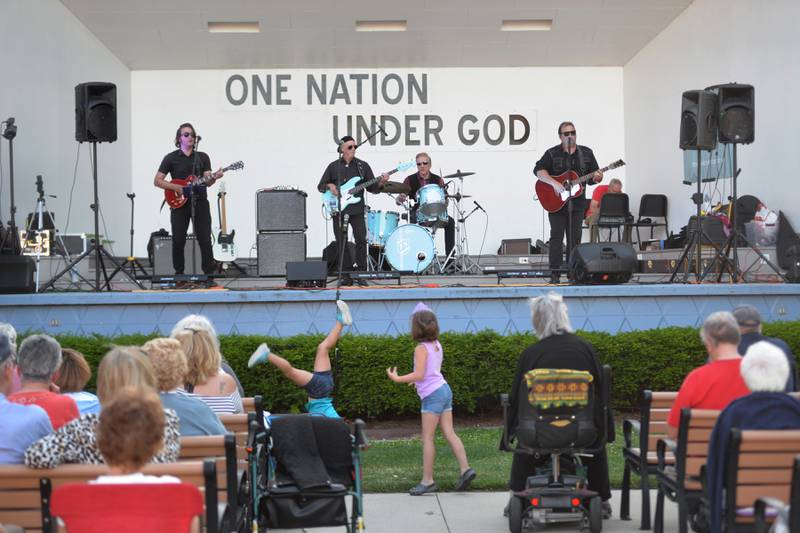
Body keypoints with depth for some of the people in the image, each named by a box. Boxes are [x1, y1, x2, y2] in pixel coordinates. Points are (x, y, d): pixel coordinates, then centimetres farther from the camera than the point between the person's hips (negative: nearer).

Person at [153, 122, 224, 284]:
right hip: (179, 204, -1)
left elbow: (207, 182, 4)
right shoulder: (171, 158, 5)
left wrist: (214, 178, -19)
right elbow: (157, 181, 3)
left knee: (205, 240, -6)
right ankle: (179, 274, 11)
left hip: (200, 203, 1)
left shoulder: (203, 157, 11)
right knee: (178, 240, -3)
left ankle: (209, 275, -2)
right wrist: (176, 187, -10)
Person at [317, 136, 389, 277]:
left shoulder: (363, 166, 8)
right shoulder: (333, 166, 8)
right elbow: (321, 186, 13)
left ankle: (362, 272, -2)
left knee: (361, 240, -9)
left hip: (357, 210, 0)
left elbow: (372, 187, 6)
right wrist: (330, 186, -7)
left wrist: (381, 182, -13)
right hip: (338, 210, 0)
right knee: (341, 243, 1)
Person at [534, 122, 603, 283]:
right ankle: (555, 274, -6)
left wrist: (597, 177, -13)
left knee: (574, 239, 4)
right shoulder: (552, 153, -1)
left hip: (577, 203, 3)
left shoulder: (586, 153, 9)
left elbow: (596, 173, 11)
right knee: (557, 237, -7)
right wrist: (554, 184, -24)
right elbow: (539, 170, -12)